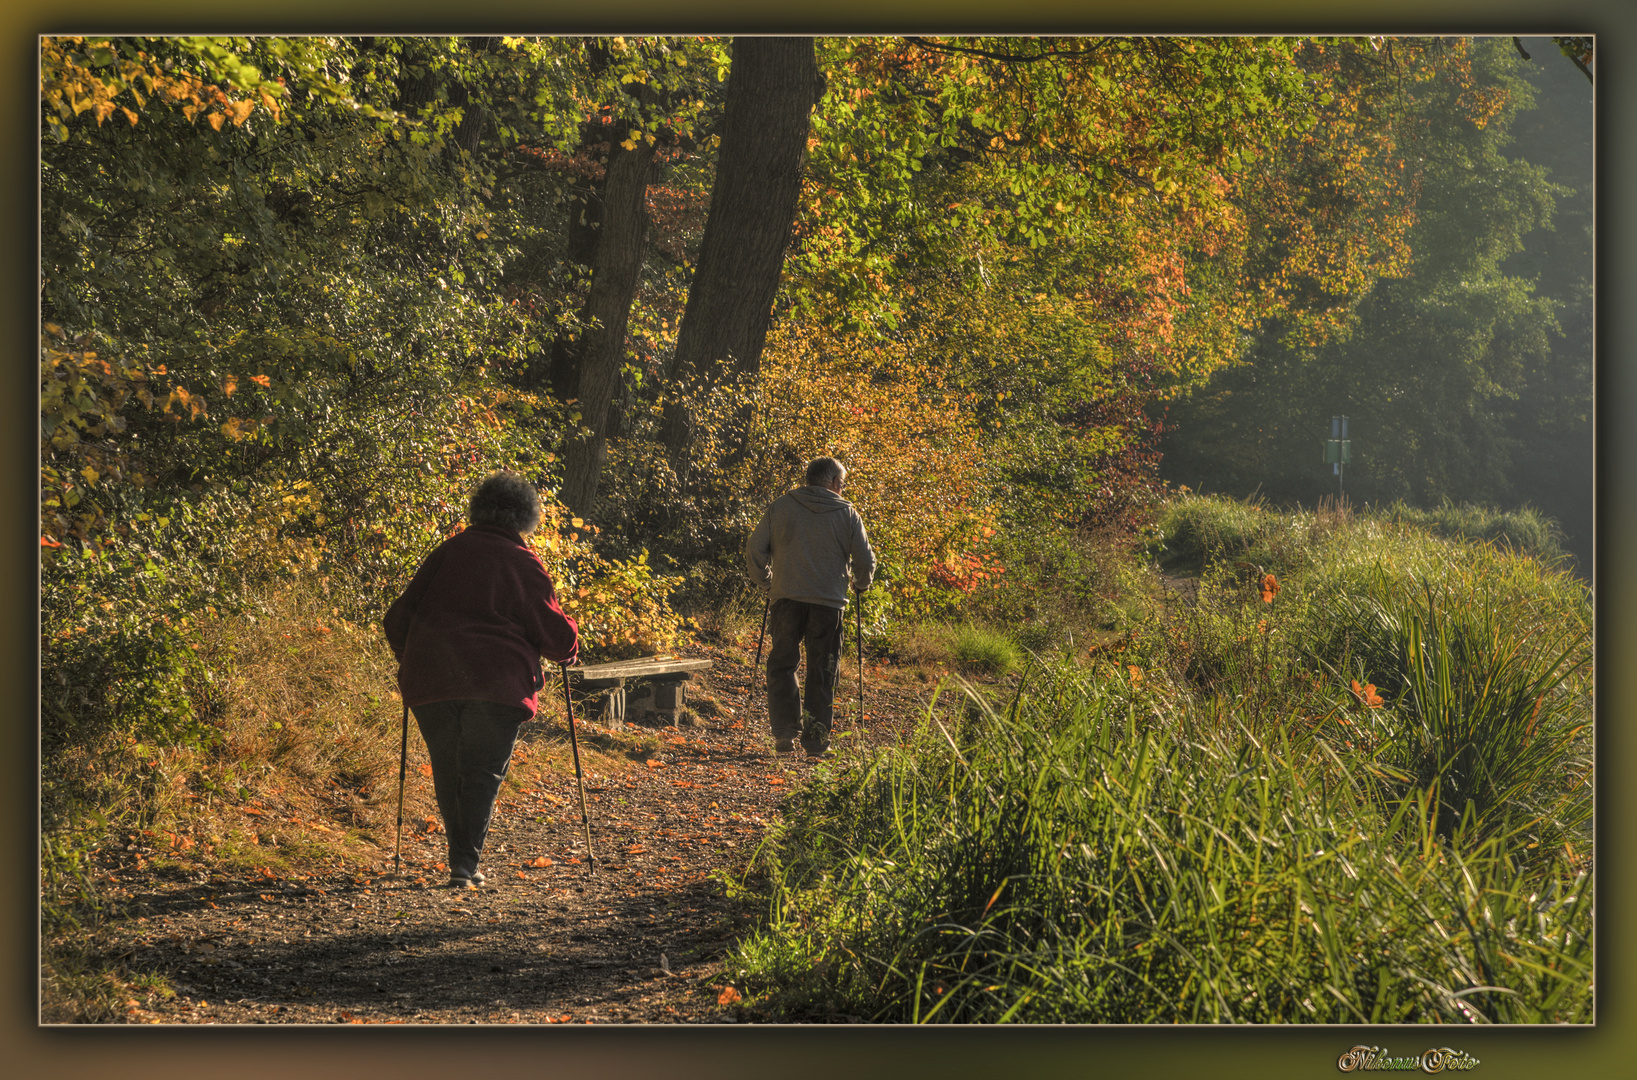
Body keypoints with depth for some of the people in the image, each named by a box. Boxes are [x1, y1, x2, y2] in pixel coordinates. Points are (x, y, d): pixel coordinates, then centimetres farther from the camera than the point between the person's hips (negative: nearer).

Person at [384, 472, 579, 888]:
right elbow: (555, 633, 2)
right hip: (494, 683, -3)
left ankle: (462, 858, 20)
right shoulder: (523, 565, 1)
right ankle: (466, 863, -7)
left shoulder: (447, 552, 11)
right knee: (483, 772, 4)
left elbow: (400, 616, 14)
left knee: (448, 772, 16)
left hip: (430, 681, 3)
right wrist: (568, 650, 24)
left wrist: (409, 661, 30)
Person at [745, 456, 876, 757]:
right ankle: (816, 738, 7)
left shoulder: (781, 507, 5)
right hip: (829, 601, 0)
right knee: (822, 669, 7)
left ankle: (785, 730, -2)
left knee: (782, 663, 10)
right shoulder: (846, 513, 4)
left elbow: (754, 549, 4)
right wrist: (860, 585, 26)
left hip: (786, 598, 0)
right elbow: (865, 560, 5)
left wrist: (766, 582, 20)